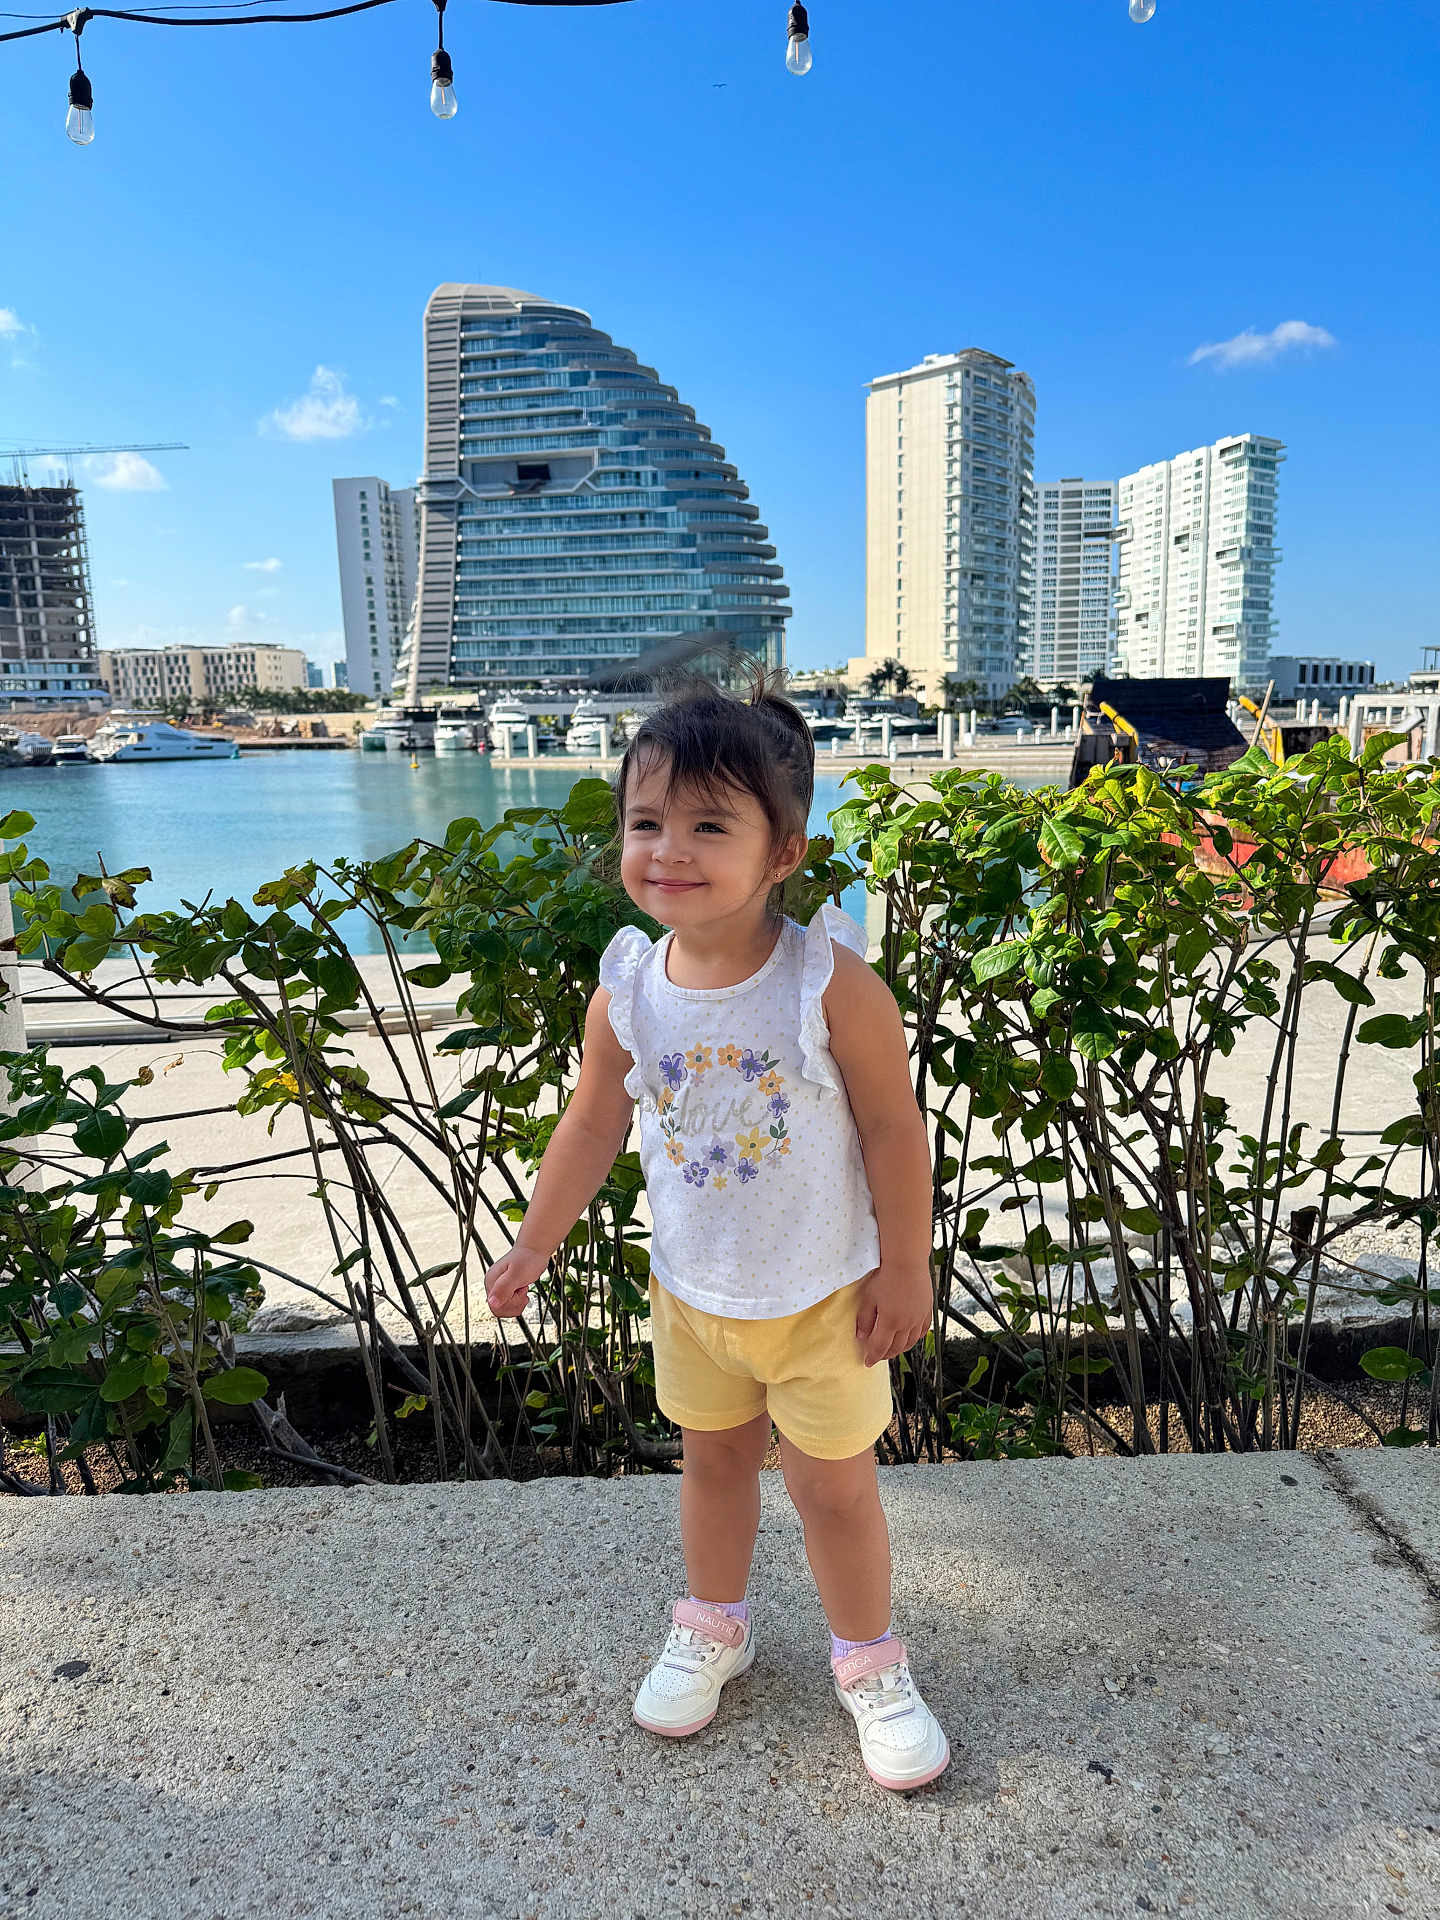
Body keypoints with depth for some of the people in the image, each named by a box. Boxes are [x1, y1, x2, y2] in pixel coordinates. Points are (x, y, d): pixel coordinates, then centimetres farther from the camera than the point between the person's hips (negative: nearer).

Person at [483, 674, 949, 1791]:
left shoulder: (832, 983, -25)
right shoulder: (627, 990, -14)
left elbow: (893, 1128, -15)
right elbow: (592, 1129, 0)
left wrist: (905, 1268, -9)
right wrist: (533, 1250, 7)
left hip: (824, 1296, -3)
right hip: (691, 1291, 3)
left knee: (836, 1487, 14)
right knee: (714, 1459, 24)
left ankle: (870, 1664, 41)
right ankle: (713, 1627, 51)